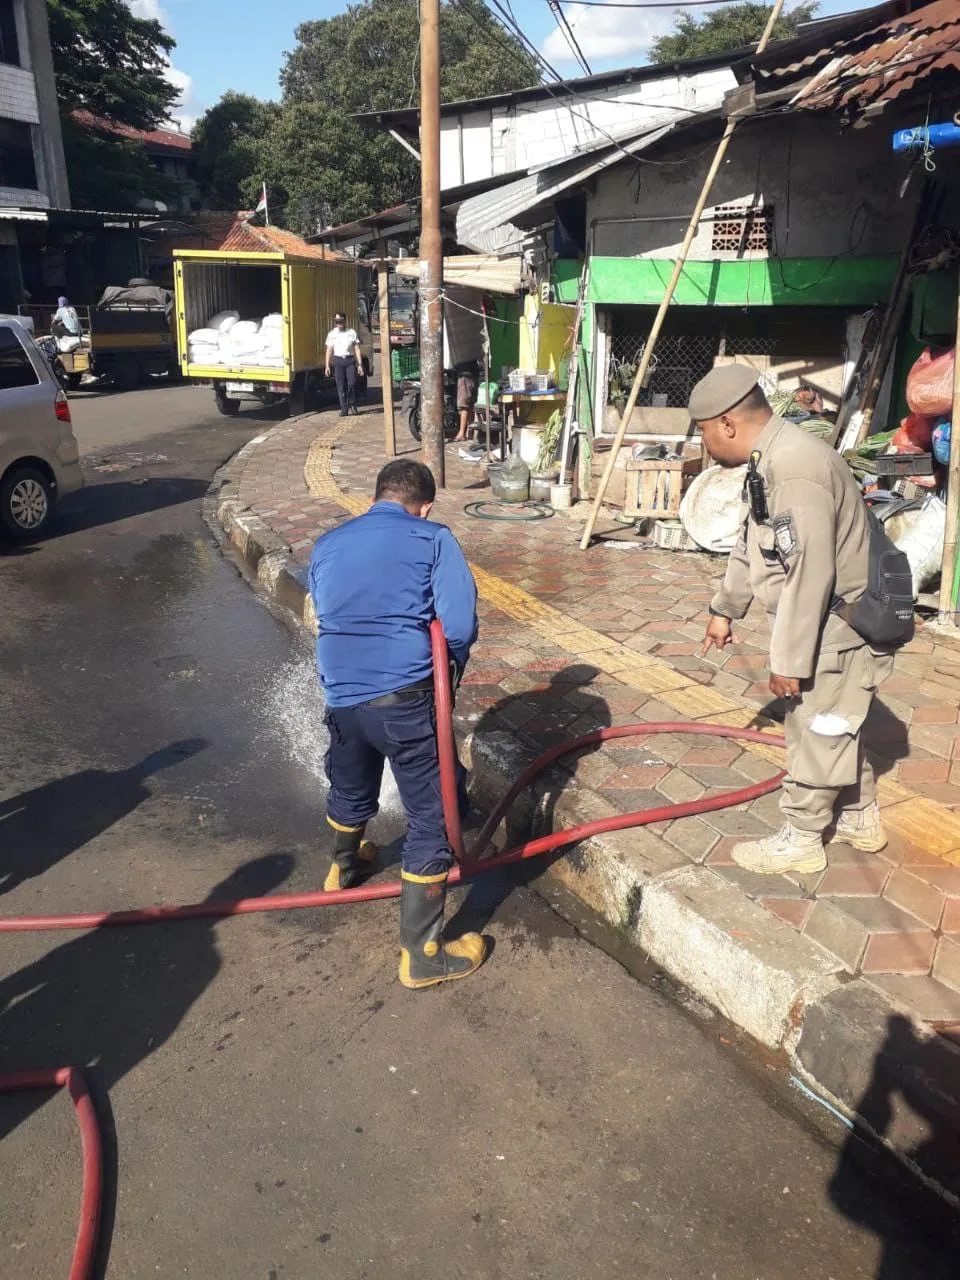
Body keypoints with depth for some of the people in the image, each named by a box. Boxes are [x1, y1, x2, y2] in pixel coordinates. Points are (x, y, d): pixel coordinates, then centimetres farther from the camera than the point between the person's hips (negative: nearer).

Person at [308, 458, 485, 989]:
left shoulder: (327, 544, 14)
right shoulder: (434, 539, 0)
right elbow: (460, 626, -10)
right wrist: (449, 668, 10)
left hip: (340, 699, 6)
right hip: (405, 698, -6)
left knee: (350, 791, 32)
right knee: (432, 818, 8)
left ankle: (345, 867, 60)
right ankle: (422, 954, 16)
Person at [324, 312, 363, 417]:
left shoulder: (352, 332, 6)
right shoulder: (331, 334, 9)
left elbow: (357, 349, 5)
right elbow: (329, 350, 9)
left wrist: (360, 364, -1)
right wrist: (327, 366, 2)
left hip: (350, 360, -1)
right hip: (338, 361, 1)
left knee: (352, 383, -14)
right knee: (341, 386, -3)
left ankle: (352, 404, 7)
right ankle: (344, 409, 3)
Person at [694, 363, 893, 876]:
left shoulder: (795, 472, -29)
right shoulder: (772, 459, 5)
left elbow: (808, 575, -30)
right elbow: (751, 545, 17)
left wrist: (789, 659, -24)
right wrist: (725, 608, 25)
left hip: (838, 626, -10)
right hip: (833, 622, 10)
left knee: (815, 731, 4)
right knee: (834, 726, 22)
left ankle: (801, 840, 21)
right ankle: (862, 819, 39)